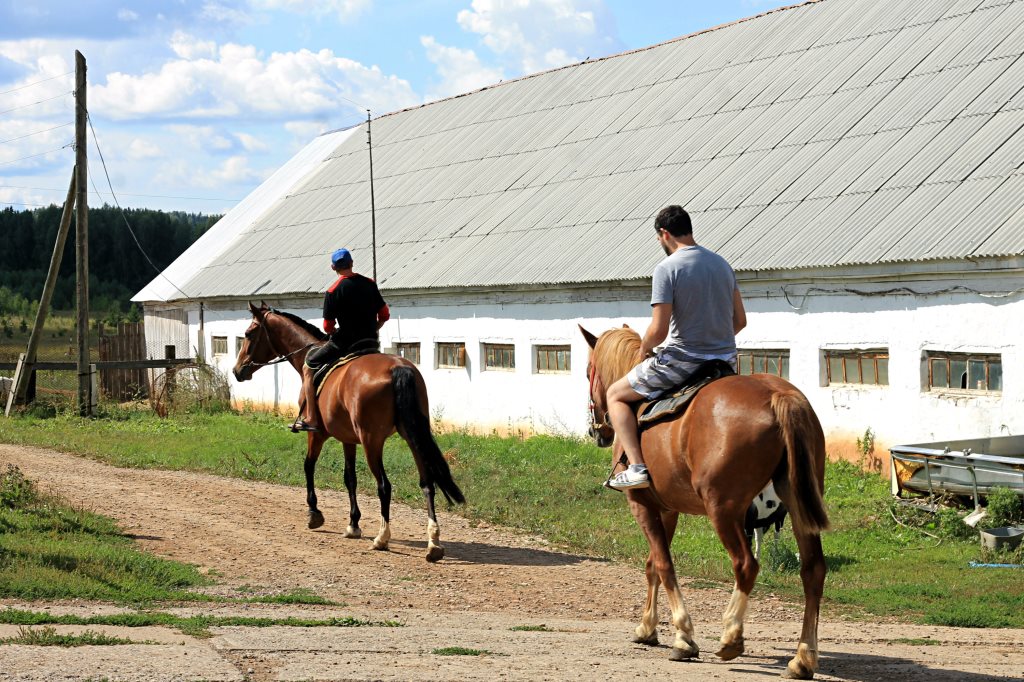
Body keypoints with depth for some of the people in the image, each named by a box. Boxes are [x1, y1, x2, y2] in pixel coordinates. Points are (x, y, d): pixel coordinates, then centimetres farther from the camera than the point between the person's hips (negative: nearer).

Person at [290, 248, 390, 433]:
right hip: (371, 342, 5)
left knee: (308, 368, 9)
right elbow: (384, 315, 5)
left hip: (343, 343, -5)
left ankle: (310, 419, 1)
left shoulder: (332, 292, -11)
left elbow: (327, 327, -8)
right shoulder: (370, 284, 2)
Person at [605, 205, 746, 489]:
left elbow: (659, 330, -16)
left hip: (683, 361, -6)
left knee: (616, 395, 11)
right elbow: (740, 320, 12)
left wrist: (643, 349, 4)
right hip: (726, 359, 6)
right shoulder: (722, 263, 9)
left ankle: (636, 467, -4)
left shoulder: (667, 269, -13)